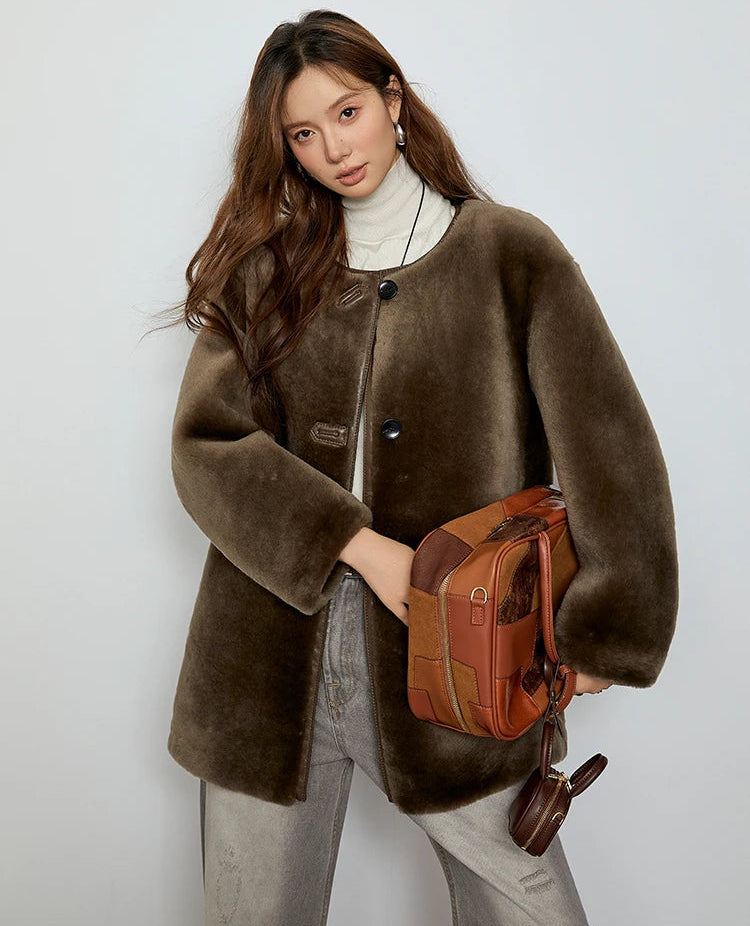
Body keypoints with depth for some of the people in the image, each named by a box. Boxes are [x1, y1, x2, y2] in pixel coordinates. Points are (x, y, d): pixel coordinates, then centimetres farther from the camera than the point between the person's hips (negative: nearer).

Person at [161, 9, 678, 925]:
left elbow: (612, 453, -2)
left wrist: (603, 634, -4)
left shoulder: (511, 254, 1)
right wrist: (362, 545, -13)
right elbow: (205, 446, -3)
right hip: (274, 659, 2)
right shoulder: (263, 270, 8)